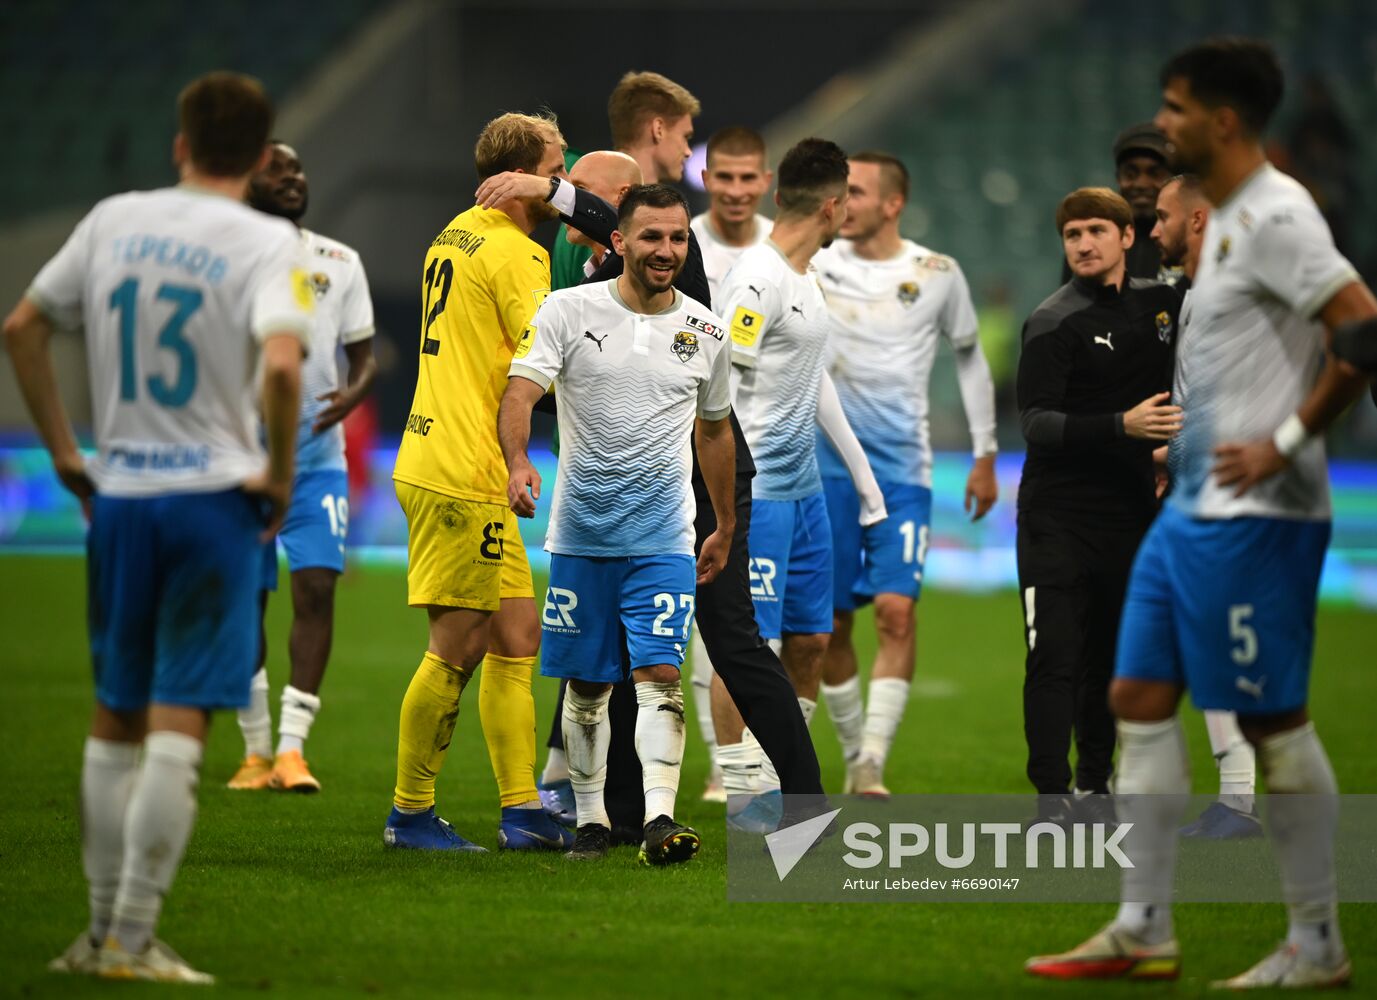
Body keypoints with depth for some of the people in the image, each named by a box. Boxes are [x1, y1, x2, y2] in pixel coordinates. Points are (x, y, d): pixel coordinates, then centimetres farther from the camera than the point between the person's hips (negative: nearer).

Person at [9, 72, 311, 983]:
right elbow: (281, 365, -25)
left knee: (115, 719, 15)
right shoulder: (267, 243, -9)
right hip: (214, 497, -4)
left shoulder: (114, 221, 7)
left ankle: (104, 930, 20)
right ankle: (132, 940, -3)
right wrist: (280, 475, -11)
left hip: (118, 495, 4)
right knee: (178, 727, -2)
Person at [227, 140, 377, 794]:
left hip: (316, 453, 1)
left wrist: (355, 392, -11)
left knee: (316, 588, -13)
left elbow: (364, 354, 10)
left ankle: (292, 749, -11)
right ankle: (256, 751, 17)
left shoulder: (341, 263, 8)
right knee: (244, 603, 4)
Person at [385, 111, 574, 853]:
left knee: (517, 638, 10)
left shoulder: (455, 236, 16)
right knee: (457, 648, -3)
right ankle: (410, 813, 4)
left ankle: (521, 810, 10)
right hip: (462, 475, -10)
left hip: (437, 457, 10)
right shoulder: (514, 253, -13)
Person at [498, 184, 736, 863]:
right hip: (581, 528, -1)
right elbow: (520, 392, -13)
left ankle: (659, 819, -20)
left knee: (660, 673, -13)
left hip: (663, 534, 1)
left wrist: (725, 528, 26)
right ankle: (590, 819, 17)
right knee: (586, 684, 6)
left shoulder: (705, 331, 7)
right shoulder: (569, 310, -3)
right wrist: (518, 463, -33)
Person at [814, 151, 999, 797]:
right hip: (828, 464, 1)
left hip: (902, 467, -1)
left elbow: (970, 357, 14)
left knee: (896, 610, -16)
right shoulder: (813, 264, 2)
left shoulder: (938, 275, 1)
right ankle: (854, 757, 17)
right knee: (831, 623, 2)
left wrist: (985, 456, 14)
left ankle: (871, 770, -18)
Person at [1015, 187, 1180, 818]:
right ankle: (1051, 797, -9)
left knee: (1112, 658, 10)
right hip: (1058, 514, -5)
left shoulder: (1160, 302, 9)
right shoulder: (1054, 322, -9)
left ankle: (1094, 789, 19)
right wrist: (1122, 425, -29)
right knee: (1055, 658, -9)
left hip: (1130, 512, 5)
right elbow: (1036, 423, -17)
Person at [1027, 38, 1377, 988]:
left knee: (1274, 718, -4)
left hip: (1253, 517, -10)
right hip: (1193, 509, 10)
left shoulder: (1275, 215, -15)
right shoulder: (1226, 217, 15)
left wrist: (1286, 442, -19)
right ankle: (1145, 930, 14)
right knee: (1140, 700, 9)